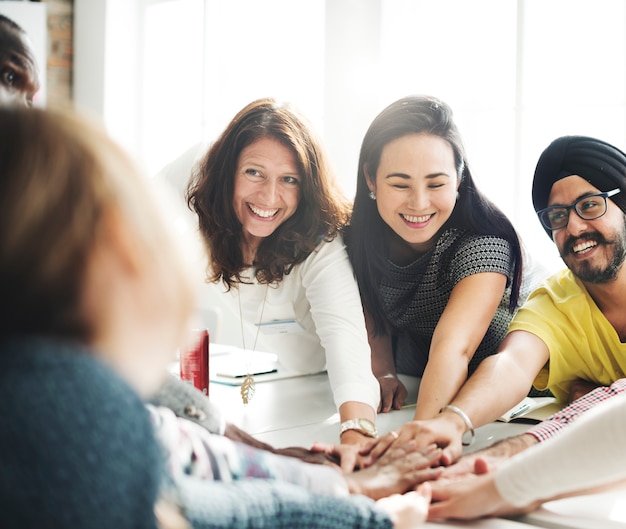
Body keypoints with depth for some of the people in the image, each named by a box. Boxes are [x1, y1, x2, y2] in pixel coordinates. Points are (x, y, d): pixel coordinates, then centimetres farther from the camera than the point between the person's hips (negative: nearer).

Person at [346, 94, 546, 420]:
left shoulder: (484, 244, -29)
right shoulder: (360, 234, -13)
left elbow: (453, 348, -42)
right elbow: (373, 312, 2)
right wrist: (383, 373, -16)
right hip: (409, 387, 4)